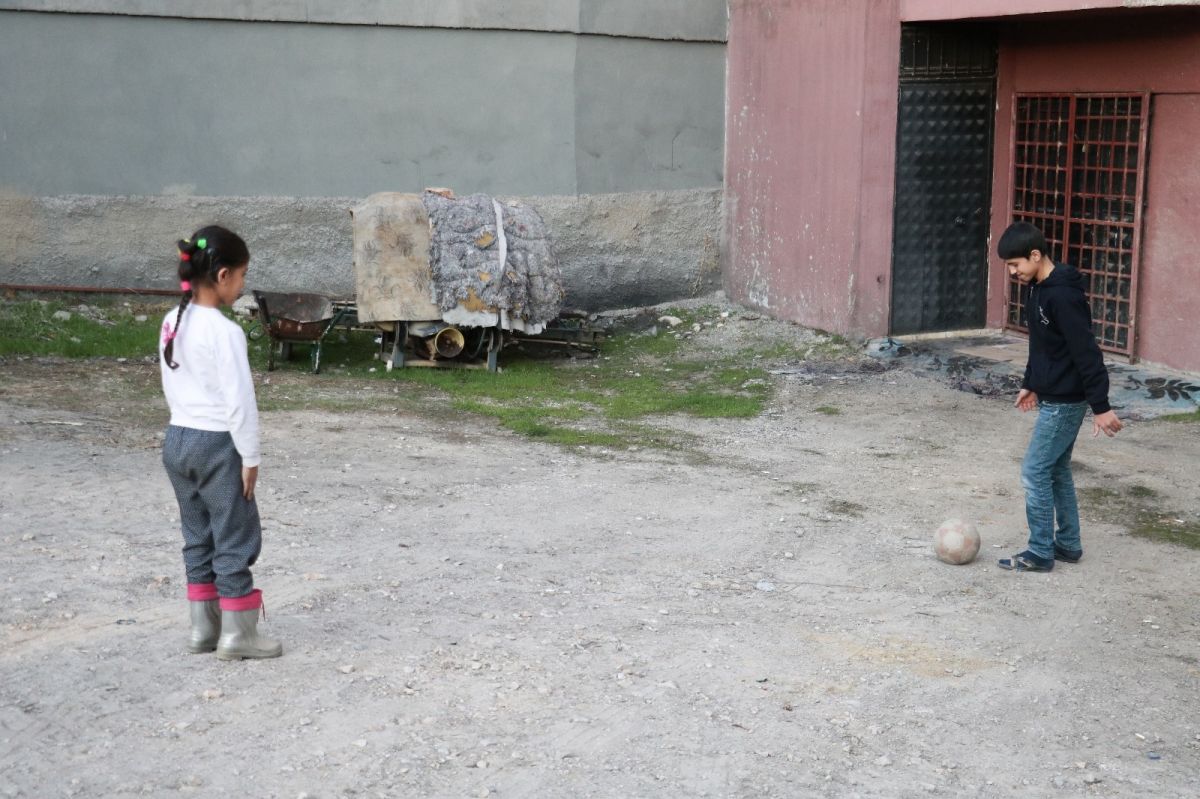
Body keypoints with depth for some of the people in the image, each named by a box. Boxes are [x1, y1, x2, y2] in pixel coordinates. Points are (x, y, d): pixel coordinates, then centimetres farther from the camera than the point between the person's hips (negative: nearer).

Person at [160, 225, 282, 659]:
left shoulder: (171, 323, 4)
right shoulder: (224, 331, -20)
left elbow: (171, 386, 13)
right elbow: (238, 400, -19)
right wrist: (250, 456, -12)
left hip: (177, 438, 8)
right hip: (217, 444, -8)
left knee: (198, 538, 16)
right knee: (235, 540, 3)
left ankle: (203, 628, 22)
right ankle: (238, 634, 8)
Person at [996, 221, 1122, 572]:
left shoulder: (1062, 296, -24)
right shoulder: (1038, 289, 7)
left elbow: (1087, 352, -24)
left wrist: (1101, 406, -23)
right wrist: (1030, 383, 25)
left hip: (1065, 402, -10)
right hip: (1052, 396, 10)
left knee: (1035, 472, -5)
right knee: (1057, 470, 15)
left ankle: (1040, 554, 4)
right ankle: (1068, 545, 25)